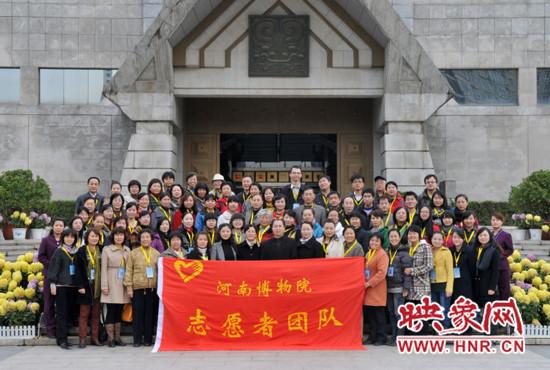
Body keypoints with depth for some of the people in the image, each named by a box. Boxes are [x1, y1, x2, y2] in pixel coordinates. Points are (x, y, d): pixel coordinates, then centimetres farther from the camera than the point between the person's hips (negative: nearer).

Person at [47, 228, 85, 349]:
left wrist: (80, 285, 9)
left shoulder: (77, 251, 12)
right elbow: (53, 267, -3)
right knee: (62, 312, -5)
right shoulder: (59, 251, 0)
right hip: (61, 285, -4)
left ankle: (63, 336, 12)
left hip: (73, 286, 4)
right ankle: (62, 339, -4)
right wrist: (52, 283, -11)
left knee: (69, 312, 4)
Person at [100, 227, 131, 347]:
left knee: (119, 311, 8)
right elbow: (104, 268, -3)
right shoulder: (106, 250, 0)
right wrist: (104, 286, -9)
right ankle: (110, 338, 3)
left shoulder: (127, 250, 11)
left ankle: (117, 337, 13)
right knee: (111, 311, -2)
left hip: (123, 284, 4)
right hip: (111, 284, -4)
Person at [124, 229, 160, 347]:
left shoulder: (156, 253, 11)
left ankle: (148, 339, 12)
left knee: (150, 314, 4)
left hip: (152, 288, 1)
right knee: (137, 314, 0)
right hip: (137, 287, -1)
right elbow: (128, 271, 4)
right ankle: (137, 339, 6)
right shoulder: (134, 253, 7)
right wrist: (129, 286, -3)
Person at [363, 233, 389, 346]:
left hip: (378, 290, -8)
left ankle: (381, 338, 7)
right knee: (369, 314, 10)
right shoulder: (368, 254, 17)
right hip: (368, 290, 8)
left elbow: (382, 272, -17)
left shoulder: (382, 254, -10)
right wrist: (364, 282, 9)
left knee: (379, 315, -1)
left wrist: (369, 283, -18)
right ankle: (372, 337, 18)